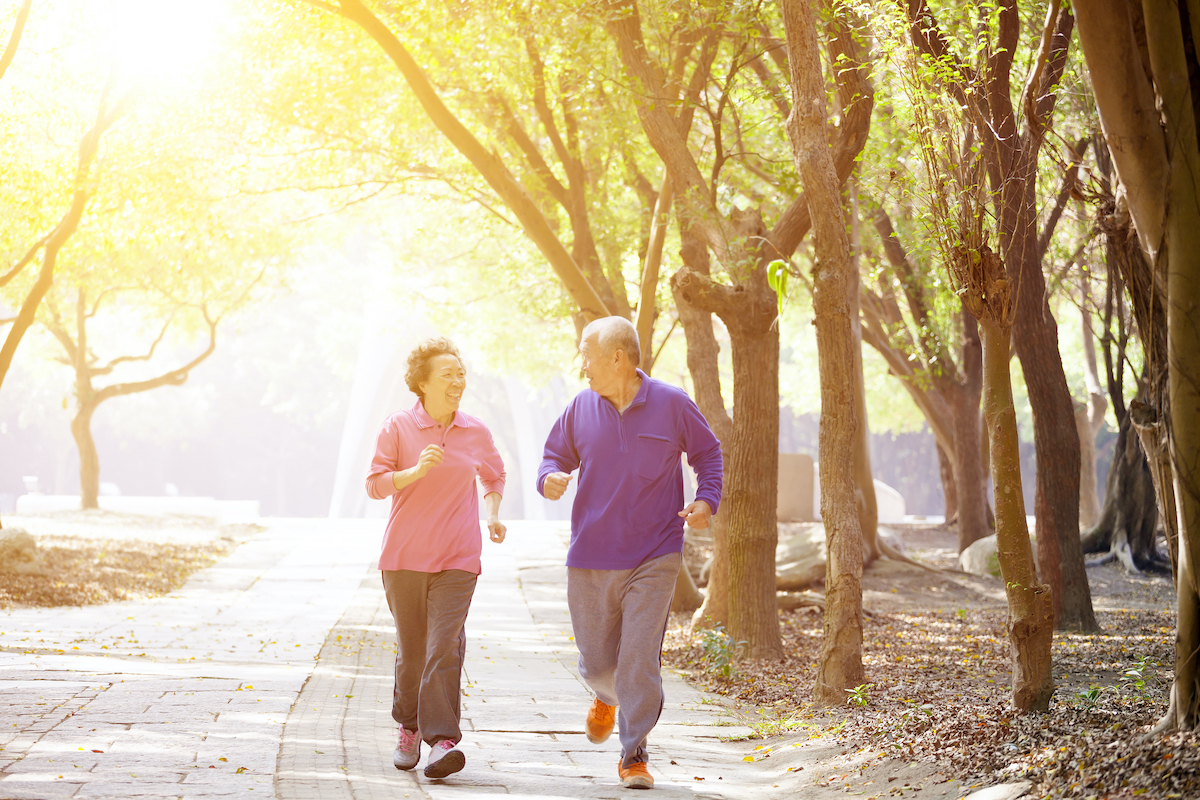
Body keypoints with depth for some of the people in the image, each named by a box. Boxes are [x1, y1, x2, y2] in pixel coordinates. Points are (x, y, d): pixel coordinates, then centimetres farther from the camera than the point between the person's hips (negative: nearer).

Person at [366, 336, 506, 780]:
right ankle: (409, 727, 28)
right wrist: (417, 470, -20)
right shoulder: (397, 427, -2)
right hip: (404, 556, 0)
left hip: (457, 559, 1)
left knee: (445, 647, -12)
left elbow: (494, 476, 25)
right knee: (410, 649, 8)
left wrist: (492, 510, 7)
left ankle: (442, 738, -16)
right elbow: (375, 484, -4)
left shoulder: (475, 433, 6)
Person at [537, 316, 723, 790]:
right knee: (596, 663, 9)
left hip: (653, 559, -2)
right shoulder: (581, 409, 2)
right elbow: (556, 456, 14)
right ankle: (607, 697, 45)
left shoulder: (672, 404, -2)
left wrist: (706, 501, -7)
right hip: (591, 558, 3)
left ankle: (634, 756, 3)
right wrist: (550, 478, -10)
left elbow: (708, 454, 10)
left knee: (640, 660, -10)